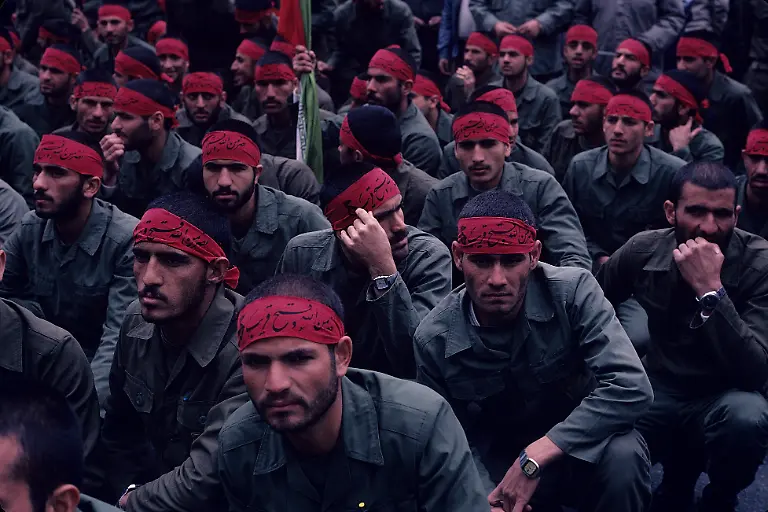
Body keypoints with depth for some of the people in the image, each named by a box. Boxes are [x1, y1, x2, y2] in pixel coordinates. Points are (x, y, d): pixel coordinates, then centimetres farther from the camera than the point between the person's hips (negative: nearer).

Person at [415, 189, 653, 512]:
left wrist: (535, 457, -34)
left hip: (581, 449, -2)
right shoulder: (434, 339, -15)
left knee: (622, 455, -35)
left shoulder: (572, 292, -20)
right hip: (500, 468, 2)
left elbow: (631, 388, -30)